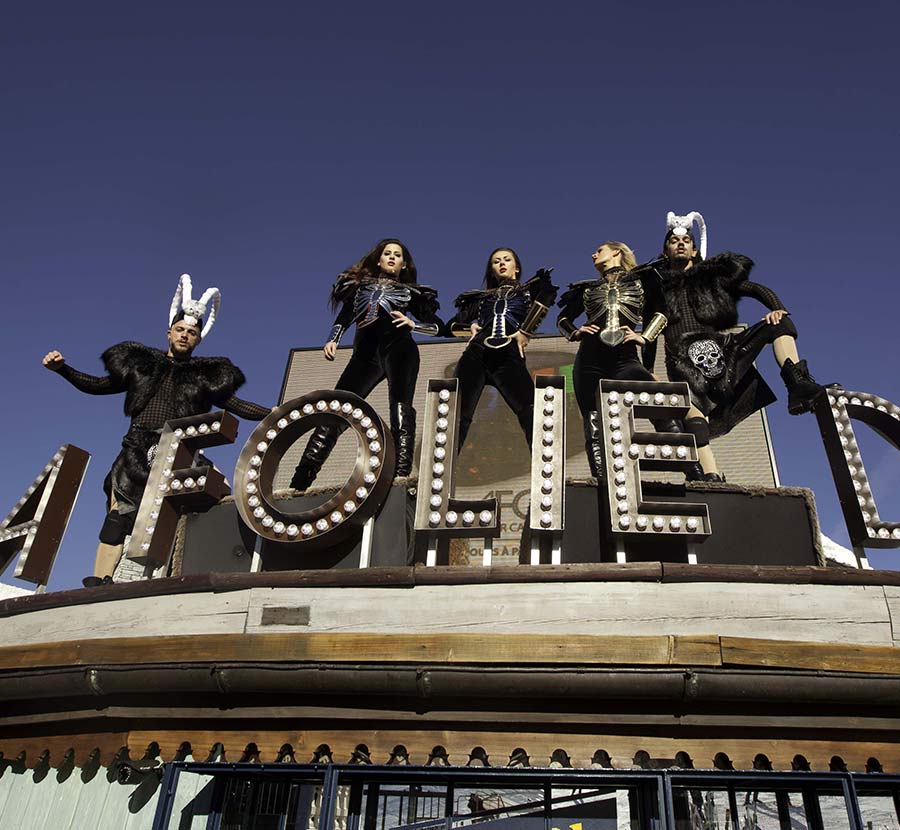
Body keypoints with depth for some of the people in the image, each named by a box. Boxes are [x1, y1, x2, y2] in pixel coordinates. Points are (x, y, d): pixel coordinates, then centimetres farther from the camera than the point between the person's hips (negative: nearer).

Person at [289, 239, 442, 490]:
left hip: (398, 346, -1)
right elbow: (343, 318, 18)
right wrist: (332, 340, -2)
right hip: (365, 353, 1)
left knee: (400, 405, -25)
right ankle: (299, 482, -16)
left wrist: (411, 323, -1)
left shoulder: (411, 292, 23)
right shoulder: (360, 284, 28)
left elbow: (438, 326, 18)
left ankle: (401, 476, -39)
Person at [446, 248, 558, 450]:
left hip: (509, 357, -3)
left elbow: (548, 292, -5)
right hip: (475, 354, 3)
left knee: (531, 413, -22)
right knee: (457, 414, -9)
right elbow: (453, 325, 33)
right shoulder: (481, 297, 29)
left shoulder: (530, 289, 20)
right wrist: (472, 327, 10)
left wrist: (525, 331, -10)